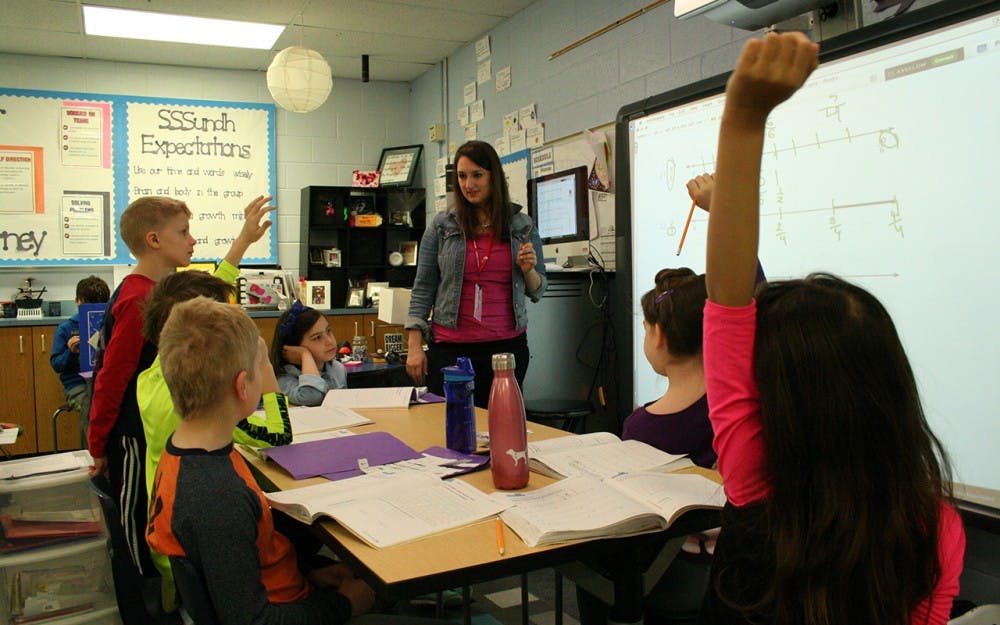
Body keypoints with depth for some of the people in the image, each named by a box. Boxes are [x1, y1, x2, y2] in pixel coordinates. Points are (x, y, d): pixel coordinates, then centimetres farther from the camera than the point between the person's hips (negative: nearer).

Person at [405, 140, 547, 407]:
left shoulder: (522, 226, 6)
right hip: (450, 346, -1)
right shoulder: (442, 226, 2)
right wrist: (414, 346, -3)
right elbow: (423, 288, 3)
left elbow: (537, 291, 13)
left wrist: (529, 270, -8)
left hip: (508, 345, 1)